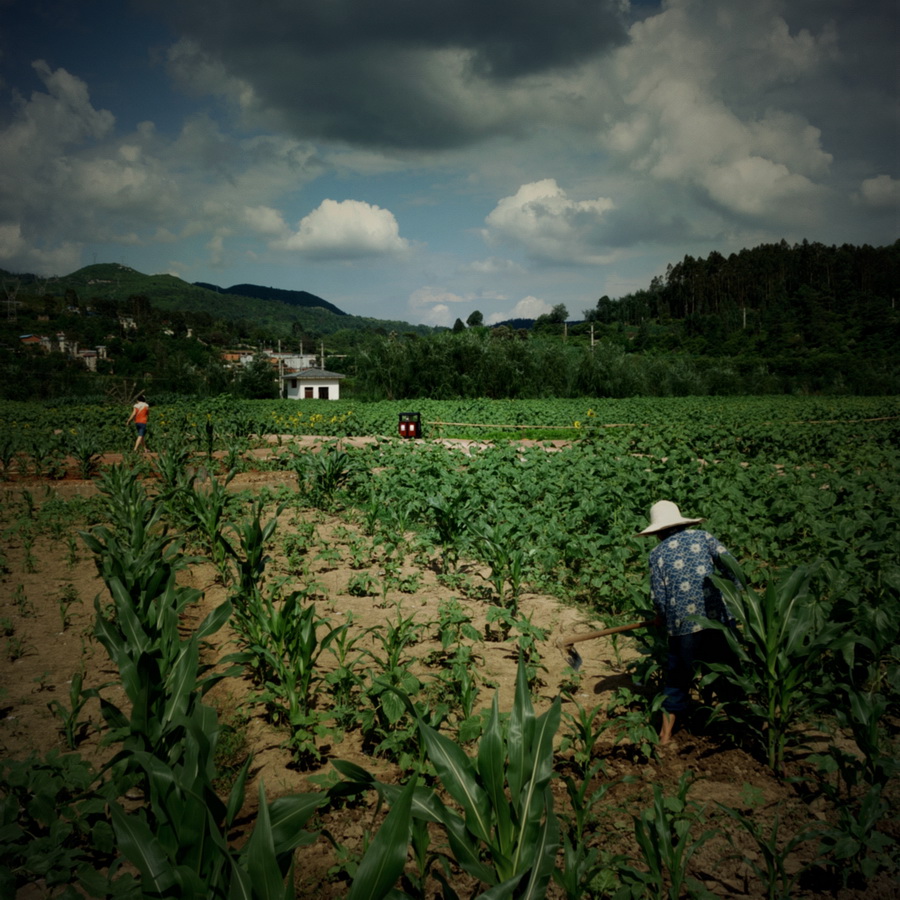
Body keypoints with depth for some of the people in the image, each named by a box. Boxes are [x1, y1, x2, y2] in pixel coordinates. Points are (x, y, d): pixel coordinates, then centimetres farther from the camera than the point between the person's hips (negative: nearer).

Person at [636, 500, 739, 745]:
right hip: (718, 617, 0)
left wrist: (663, 619, 18)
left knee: (678, 678, 13)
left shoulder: (657, 553, 4)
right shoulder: (702, 537, 6)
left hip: (683, 625, 0)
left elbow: (658, 597, 0)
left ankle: (666, 734, 19)